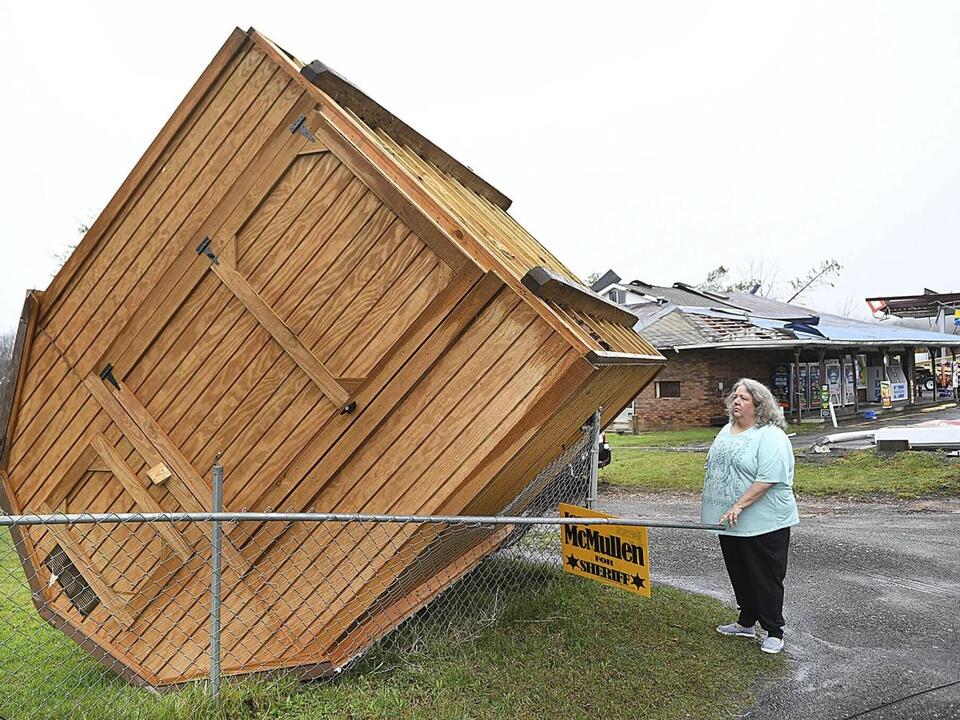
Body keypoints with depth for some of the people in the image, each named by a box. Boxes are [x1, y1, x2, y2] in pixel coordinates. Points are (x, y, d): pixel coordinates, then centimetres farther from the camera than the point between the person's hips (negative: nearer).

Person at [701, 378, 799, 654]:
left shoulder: (771, 436, -16)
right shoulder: (726, 431, 11)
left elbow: (768, 479, -25)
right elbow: (715, 469, 20)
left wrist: (739, 505, -28)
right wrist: (710, 507, 19)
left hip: (763, 524, -8)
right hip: (730, 522, 8)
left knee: (766, 577, 1)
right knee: (739, 575, 18)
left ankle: (774, 632, 14)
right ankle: (746, 622, 33)